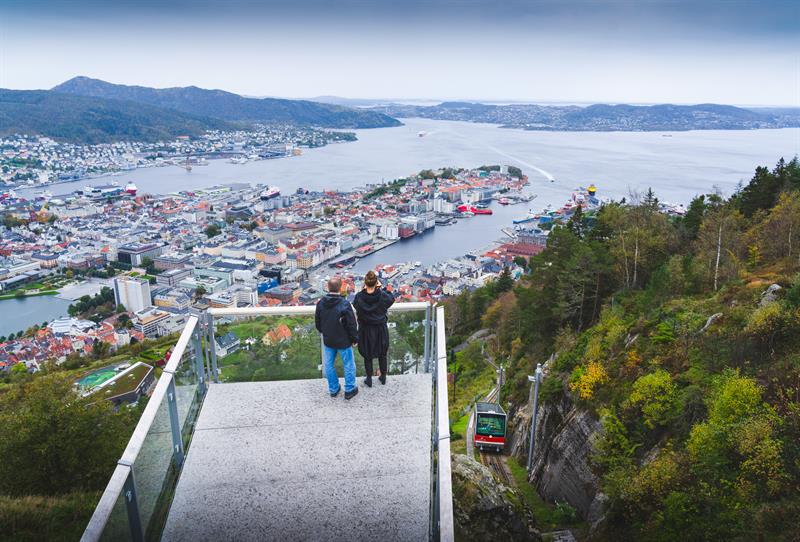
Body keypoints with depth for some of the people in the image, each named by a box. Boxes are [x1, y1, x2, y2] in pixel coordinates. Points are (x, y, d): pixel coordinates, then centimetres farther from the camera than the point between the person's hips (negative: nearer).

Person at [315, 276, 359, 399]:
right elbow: (352, 325, -17)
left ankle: (333, 389, 31)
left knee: (328, 365, 19)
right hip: (343, 341, -4)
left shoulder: (321, 303, -8)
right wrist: (355, 339, -2)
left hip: (328, 340, 4)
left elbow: (317, 323, 5)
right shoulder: (344, 304, -24)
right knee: (348, 365, 13)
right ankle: (349, 390, 23)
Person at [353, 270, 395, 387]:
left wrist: (364, 290, -2)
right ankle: (383, 377, 36)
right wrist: (382, 288, 3)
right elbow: (392, 298, 0)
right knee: (382, 354, 21)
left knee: (367, 356, 18)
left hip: (365, 330, 0)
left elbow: (354, 304, 1)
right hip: (381, 329, 1)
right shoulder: (382, 296, -22)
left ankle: (369, 379, 30)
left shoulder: (359, 297, -22)